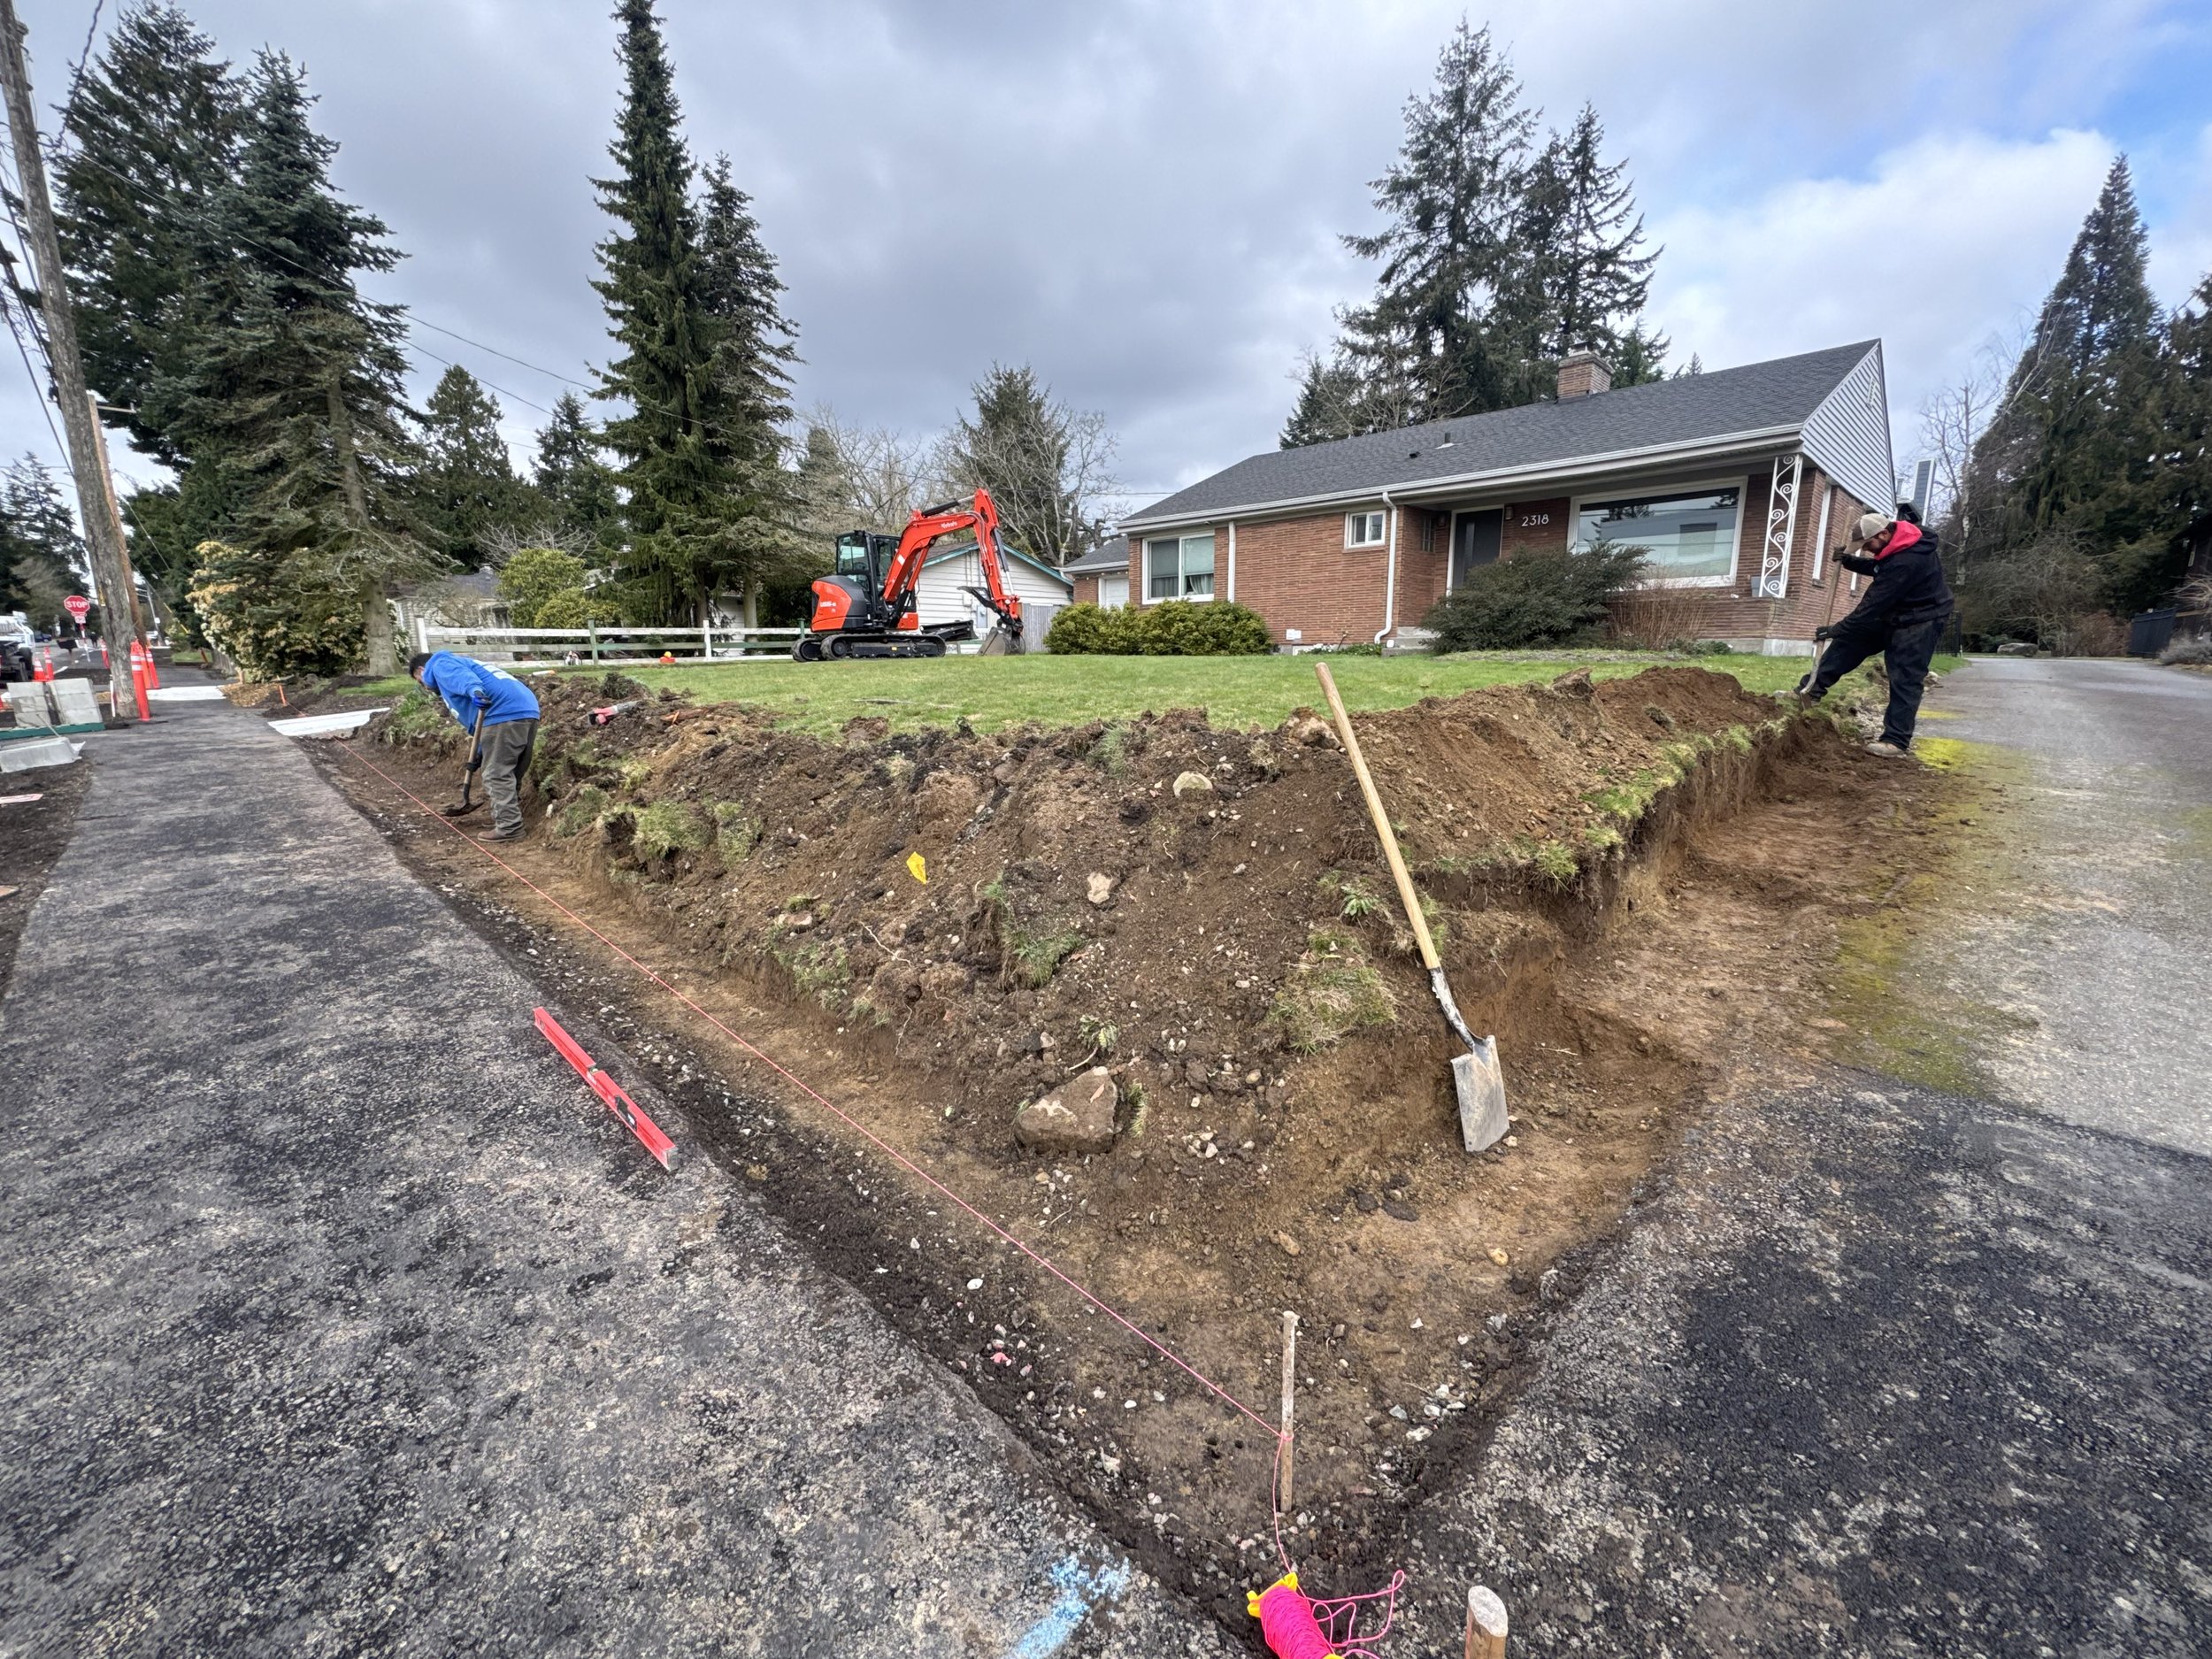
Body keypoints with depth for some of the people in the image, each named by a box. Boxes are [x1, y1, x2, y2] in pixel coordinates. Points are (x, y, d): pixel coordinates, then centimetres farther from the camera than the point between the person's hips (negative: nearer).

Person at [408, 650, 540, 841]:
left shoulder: (440, 664, 12)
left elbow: (461, 676, -15)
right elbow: (474, 716, 36)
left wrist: (475, 690, -37)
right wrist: (480, 753, 32)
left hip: (505, 713, -10)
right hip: (528, 710, 10)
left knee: (497, 774, -5)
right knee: (510, 774, 18)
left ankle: (509, 827, -5)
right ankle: (506, 820, 27)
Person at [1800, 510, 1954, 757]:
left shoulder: (1906, 561, -33)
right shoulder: (1897, 544, -3)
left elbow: (1875, 604, -31)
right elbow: (1878, 568, 18)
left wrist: (1837, 629, -25)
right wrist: (1850, 561, 1)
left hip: (1920, 621, -10)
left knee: (1905, 679, -9)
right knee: (1852, 639, 4)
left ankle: (1896, 741, -6)